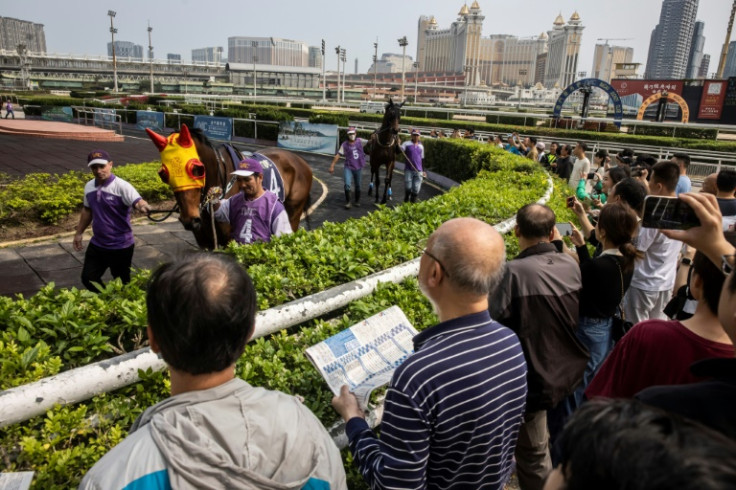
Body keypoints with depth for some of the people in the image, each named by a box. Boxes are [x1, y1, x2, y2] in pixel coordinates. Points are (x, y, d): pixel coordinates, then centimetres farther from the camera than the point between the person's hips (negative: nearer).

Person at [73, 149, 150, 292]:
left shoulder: (121, 186, -18)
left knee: (121, 284, 9)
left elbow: (139, 202, -35)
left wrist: (144, 208, -59)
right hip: (97, 244, 6)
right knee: (88, 278, 15)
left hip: (121, 246, -6)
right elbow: (87, 211, 17)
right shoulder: (89, 186, 3)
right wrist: (79, 233, 21)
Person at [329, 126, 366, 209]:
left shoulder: (359, 141, 0)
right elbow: (338, 155, -7)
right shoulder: (344, 145, -6)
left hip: (358, 168, 2)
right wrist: (332, 166, -10)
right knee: (347, 185, -17)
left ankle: (357, 201, 34)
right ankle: (347, 202, 1)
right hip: (348, 167, -2)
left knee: (358, 186, 13)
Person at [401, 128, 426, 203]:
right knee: (408, 188, -6)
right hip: (408, 170, -3)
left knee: (416, 190, 1)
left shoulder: (421, 146, 13)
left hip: (418, 171, 3)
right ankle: (405, 202, 13)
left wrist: (423, 171, 17)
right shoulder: (407, 144, 3)